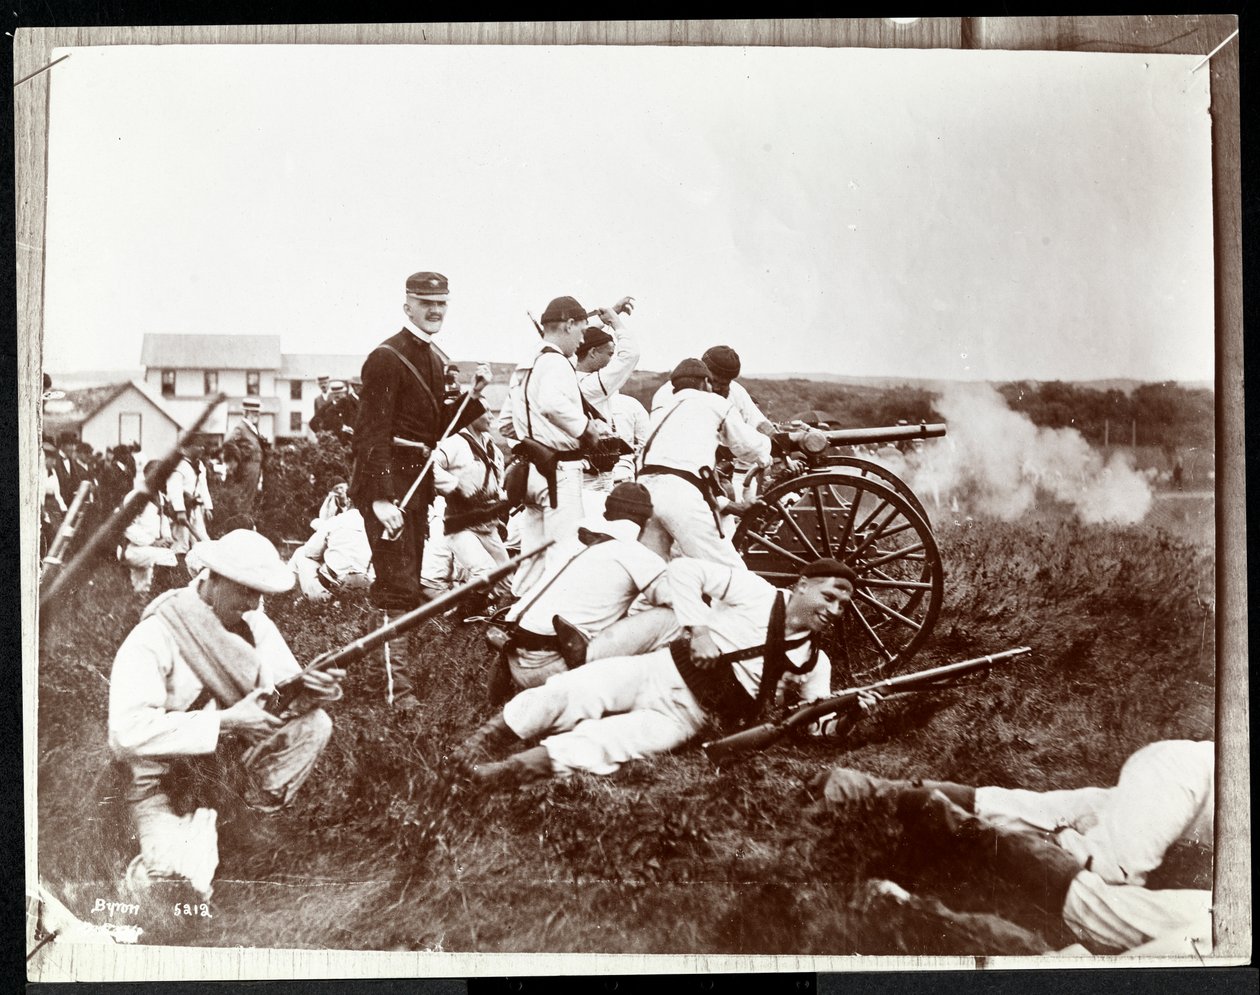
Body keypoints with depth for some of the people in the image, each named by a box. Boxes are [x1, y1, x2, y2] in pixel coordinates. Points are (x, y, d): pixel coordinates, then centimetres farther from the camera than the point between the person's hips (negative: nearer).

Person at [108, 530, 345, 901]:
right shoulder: (155, 635, -21)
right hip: (162, 776, -6)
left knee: (313, 724, -15)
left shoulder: (253, 621, -2)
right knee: (179, 869, -29)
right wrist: (225, 721, -32)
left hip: (231, 754, 6)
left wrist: (311, 689, -29)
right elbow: (130, 729, -30)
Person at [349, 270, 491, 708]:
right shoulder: (386, 358, -12)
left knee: (408, 585, 15)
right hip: (388, 484, -9)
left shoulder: (432, 359, 17)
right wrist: (382, 498, -27)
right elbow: (373, 431, -19)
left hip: (417, 483, 9)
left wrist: (473, 396, 6)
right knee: (398, 587, -11)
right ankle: (397, 688, -8)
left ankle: (400, 669, 25)